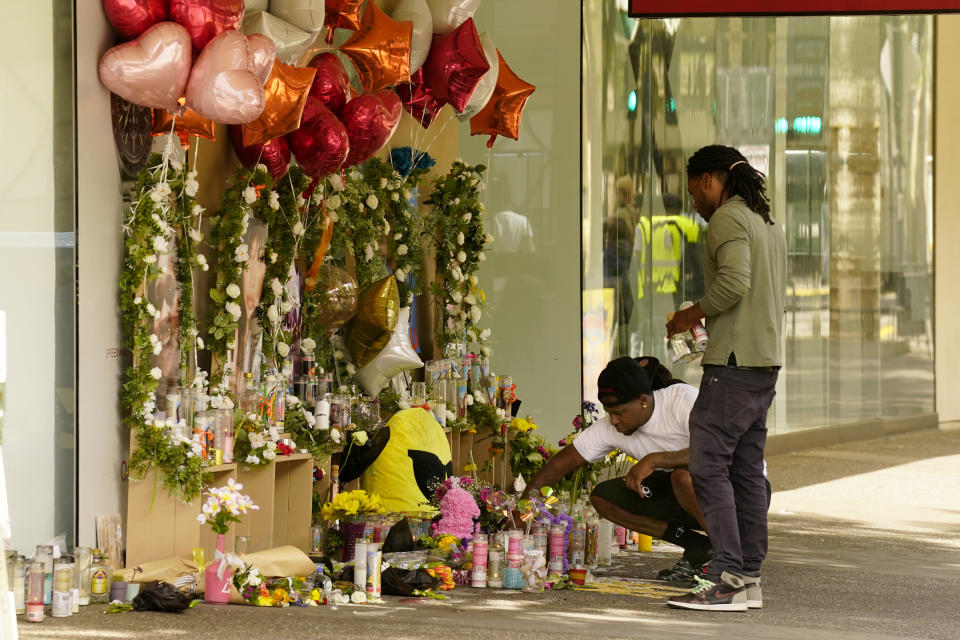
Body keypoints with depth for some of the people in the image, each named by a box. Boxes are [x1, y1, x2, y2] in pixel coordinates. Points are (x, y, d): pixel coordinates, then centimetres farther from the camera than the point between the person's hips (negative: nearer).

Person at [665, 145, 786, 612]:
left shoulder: (728, 219, -10)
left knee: (708, 465, -9)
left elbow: (734, 281, -23)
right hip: (765, 363, 10)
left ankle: (727, 579, -14)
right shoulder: (769, 224, 20)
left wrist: (691, 315, -10)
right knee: (746, 470, 11)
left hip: (733, 364, -10)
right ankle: (749, 577, 11)